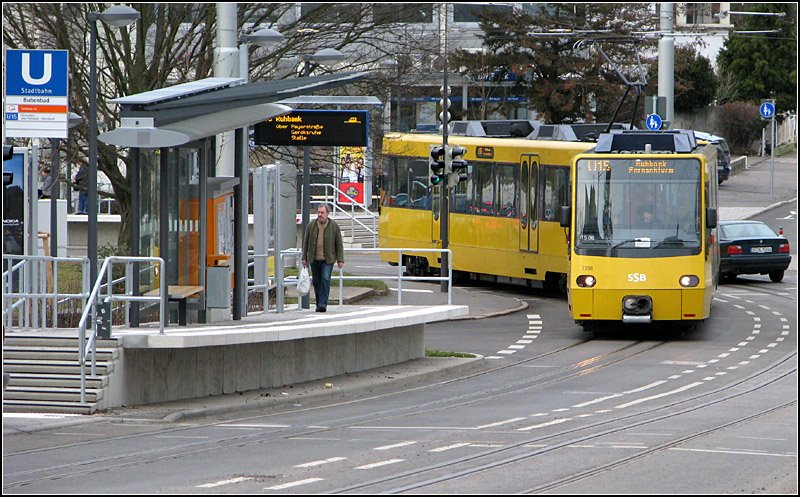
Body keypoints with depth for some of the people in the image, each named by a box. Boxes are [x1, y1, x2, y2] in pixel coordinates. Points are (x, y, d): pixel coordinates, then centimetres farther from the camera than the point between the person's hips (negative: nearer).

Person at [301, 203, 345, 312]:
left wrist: (340, 259, -2)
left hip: (328, 259, -3)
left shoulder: (334, 226, -1)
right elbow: (306, 243, 11)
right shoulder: (311, 226, 4)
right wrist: (304, 258, 9)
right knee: (316, 282, 7)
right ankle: (319, 304, 18)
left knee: (325, 280, -13)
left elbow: (339, 244, 2)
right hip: (314, 259, 3)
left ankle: (322, 304, -16)